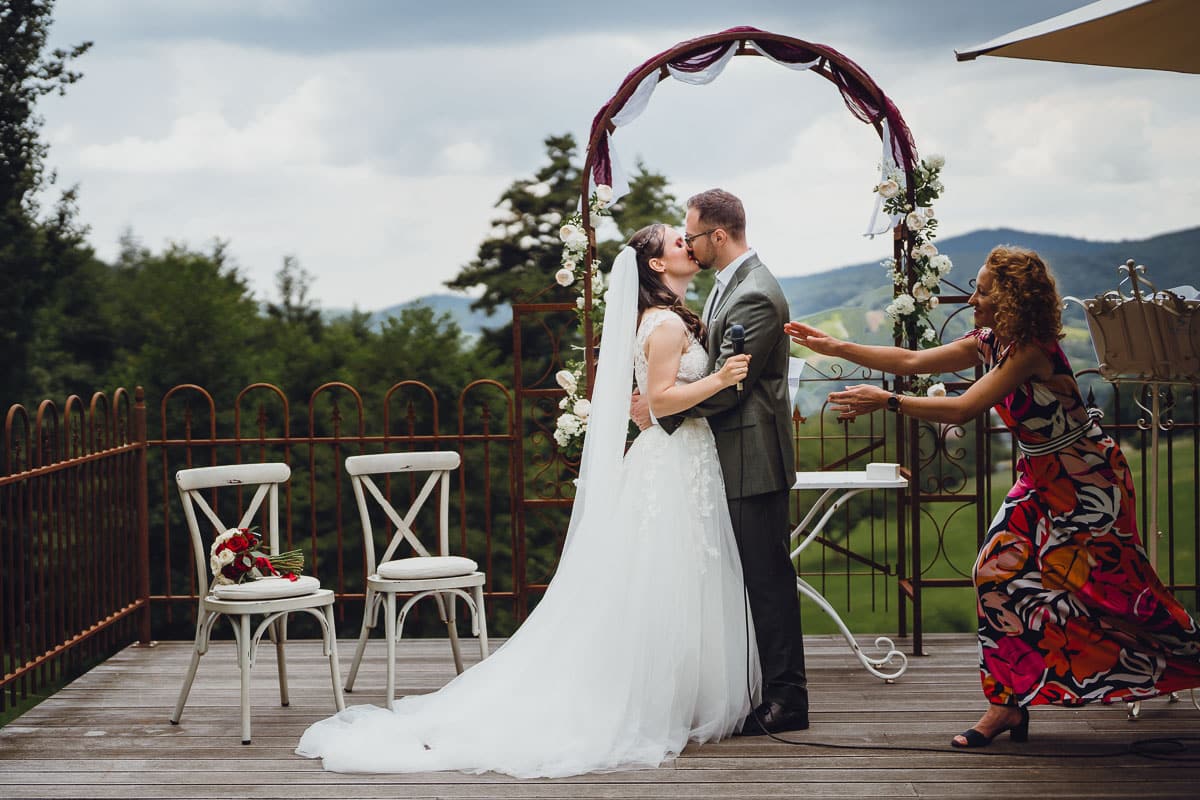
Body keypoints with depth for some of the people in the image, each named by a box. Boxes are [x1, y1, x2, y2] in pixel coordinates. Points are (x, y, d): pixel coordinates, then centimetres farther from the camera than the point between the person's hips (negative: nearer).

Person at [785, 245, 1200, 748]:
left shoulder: (1031, 350, -28)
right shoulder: (989, 344, -1)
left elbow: (963, 410, -34)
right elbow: (911, 362, 2)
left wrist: (885, 401, -33)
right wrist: (835, 347, -1)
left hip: (1087, 481, -8)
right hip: (1042, 480, 8)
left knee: (1093, 589, -5)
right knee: (1000, 573, -3)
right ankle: (1009, 702, 2)